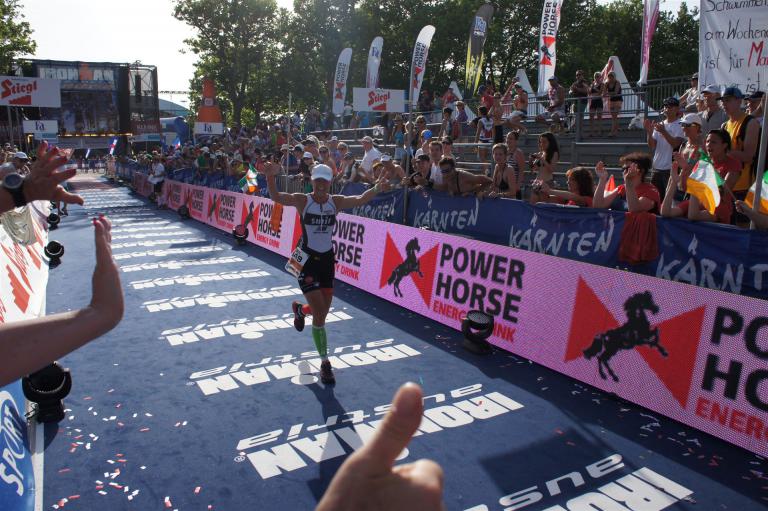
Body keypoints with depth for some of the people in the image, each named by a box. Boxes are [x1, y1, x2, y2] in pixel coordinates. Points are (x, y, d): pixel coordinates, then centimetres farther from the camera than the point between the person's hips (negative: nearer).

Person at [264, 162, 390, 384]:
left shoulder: (336, 202, -1)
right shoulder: (303, 200, -10)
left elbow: (359, 200, -16)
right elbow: (276, 197, -23)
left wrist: (376, 189, -34)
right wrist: (270, 177, -42)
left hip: (327, 259, 4)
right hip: (307, 259, -4)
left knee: (323, 311, 13)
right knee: (319, 312, -8)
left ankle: (300, 309, 51)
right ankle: (325, 363, 7)